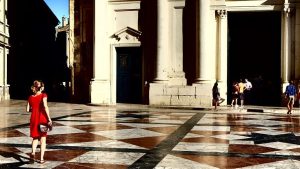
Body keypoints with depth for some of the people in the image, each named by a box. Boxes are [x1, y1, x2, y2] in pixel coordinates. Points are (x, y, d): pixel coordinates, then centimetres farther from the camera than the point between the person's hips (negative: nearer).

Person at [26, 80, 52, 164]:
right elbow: (45, 107, -20)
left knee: (35, 138, 17)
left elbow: (28, 110, 4)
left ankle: (33, 152, -9)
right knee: (43, 139, 7)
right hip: (42, 118, -3)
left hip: (34, 119, 3)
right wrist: (49, 119, -17)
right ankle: (41, 158, 6)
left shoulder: (30, 97, 5)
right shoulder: (43, 95, -8)